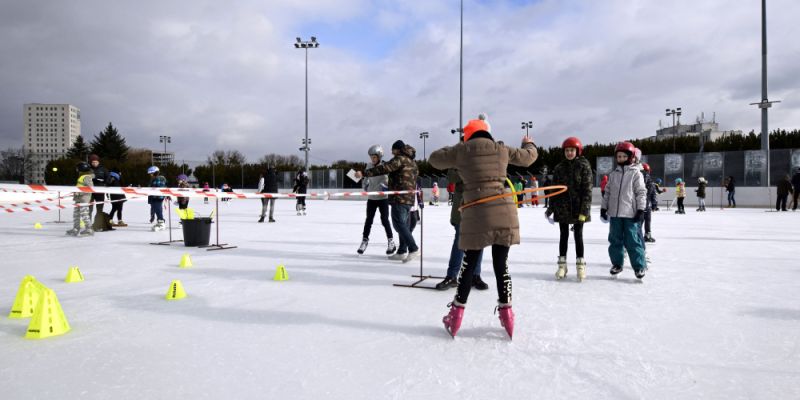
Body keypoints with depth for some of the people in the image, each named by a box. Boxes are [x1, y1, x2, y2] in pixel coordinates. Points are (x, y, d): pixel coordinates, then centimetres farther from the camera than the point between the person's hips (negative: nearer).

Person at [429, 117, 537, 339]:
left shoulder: (461, 151, 4)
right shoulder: (502, 150, 10)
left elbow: (435, 159, 17)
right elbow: (528, 157, 25)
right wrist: (529, 143, 46)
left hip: (476, 215, -2)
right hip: (504, 214, 2)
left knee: (469, 264, 10)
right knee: (501, 265, 11)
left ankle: (456, 315, 17)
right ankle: (506, 313, 19)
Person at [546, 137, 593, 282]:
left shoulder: (584, 166, -3)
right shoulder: (559, 168, 6)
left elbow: (587, 189, -8)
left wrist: (584, 210, -15)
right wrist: (550, 208, 8)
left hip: (578, 207, -3)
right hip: (562, 207, 3)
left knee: (578, 235, 4)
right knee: (564, 235, 9)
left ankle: (580, 265, 15)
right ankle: (562, 265, 17)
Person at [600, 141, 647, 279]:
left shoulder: (635, 174, -1)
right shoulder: (613, 175, 12)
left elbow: (641, 192, -4)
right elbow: (607, 192, 16)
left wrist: (641, 210, -9)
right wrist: (604, 208, 11)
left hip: (630, 214, -4)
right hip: (614, 213, 5)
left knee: (632, 241, -4)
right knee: (615, 240, 10)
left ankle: (639, 266, 6)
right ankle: (617, 264, 22)